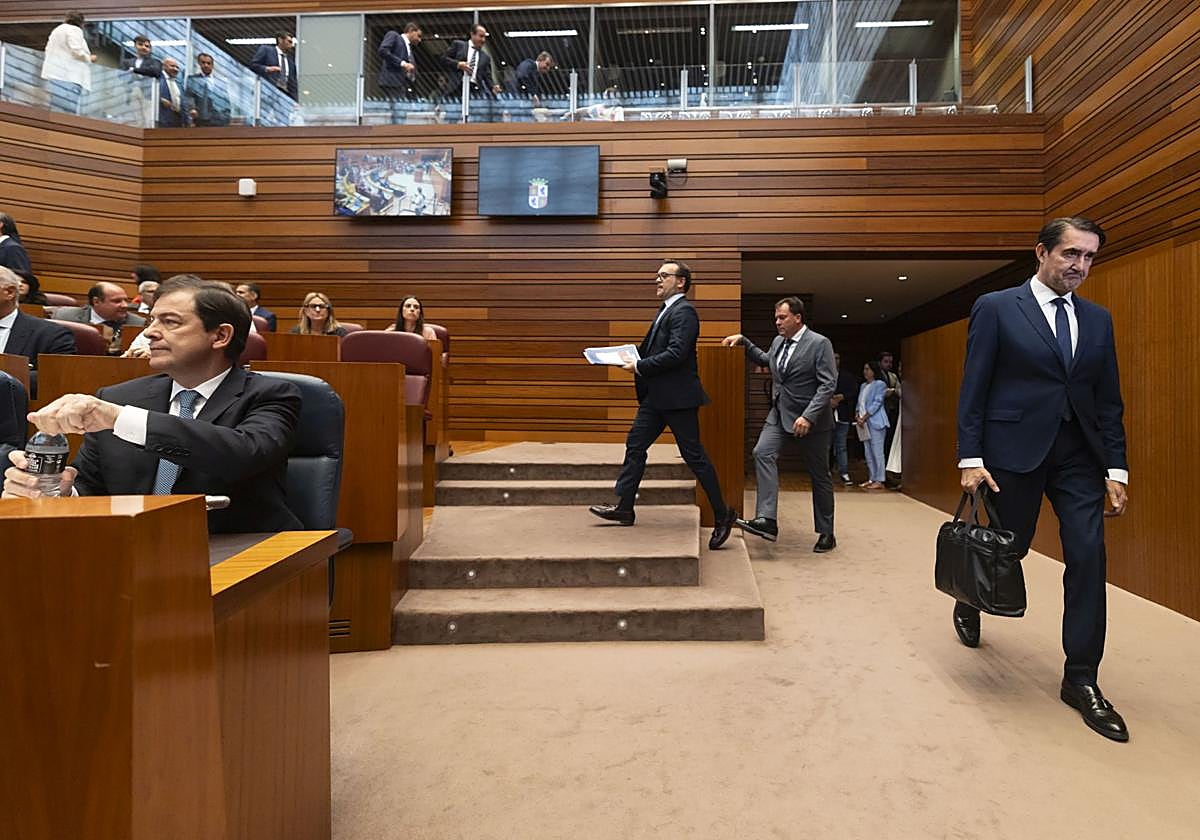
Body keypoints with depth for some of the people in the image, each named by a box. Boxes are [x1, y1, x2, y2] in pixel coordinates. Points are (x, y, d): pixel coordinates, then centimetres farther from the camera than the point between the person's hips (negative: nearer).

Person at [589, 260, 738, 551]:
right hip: (656, 396, 10)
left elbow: (676, 354, -23)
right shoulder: (666, 311, 18)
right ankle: (624, 507, 17)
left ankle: (722, 514, 11)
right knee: (635, 446, 9)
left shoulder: (684, 311, -12)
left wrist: (639, 367, -17)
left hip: (677, 397, -10)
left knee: (694, 455, -2)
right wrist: (633, 356, 5)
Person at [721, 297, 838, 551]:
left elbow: (828, 385, -17)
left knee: (819, 476, 6)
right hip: (779, 413, 6)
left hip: (811, 418, -6)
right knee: (763, 453, -19)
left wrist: (808, 416, -26)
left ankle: (826, 534, 20)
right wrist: (743, 341, 17)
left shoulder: (819, 343, -12)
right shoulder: (778, 342, 9)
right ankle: (767, 520, -21)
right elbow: (764, 360, 31)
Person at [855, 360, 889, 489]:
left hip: (875, 422, -8)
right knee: (868, 453, 9)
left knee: (877, 452, -8)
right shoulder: (863, 386, 19)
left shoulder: (880, 384, -3)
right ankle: (871, 479, 15)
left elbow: (877, 403, -11)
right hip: (863, 423, 8)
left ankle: (879, 481, -6)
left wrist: (864, 418, -15)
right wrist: (857, 416, -1)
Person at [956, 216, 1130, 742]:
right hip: (1014, 451, -4)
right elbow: (973, 389, -7)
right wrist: (971, 459, -12)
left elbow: (1109, 399, 11)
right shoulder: (996, 308, -3)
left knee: (1088, 557, -2)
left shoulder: (1098, 319, 12)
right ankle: (969, 605, 40)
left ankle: (1081, 678, 10)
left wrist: (1116, 468, 4)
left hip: (1079, 455, 4)